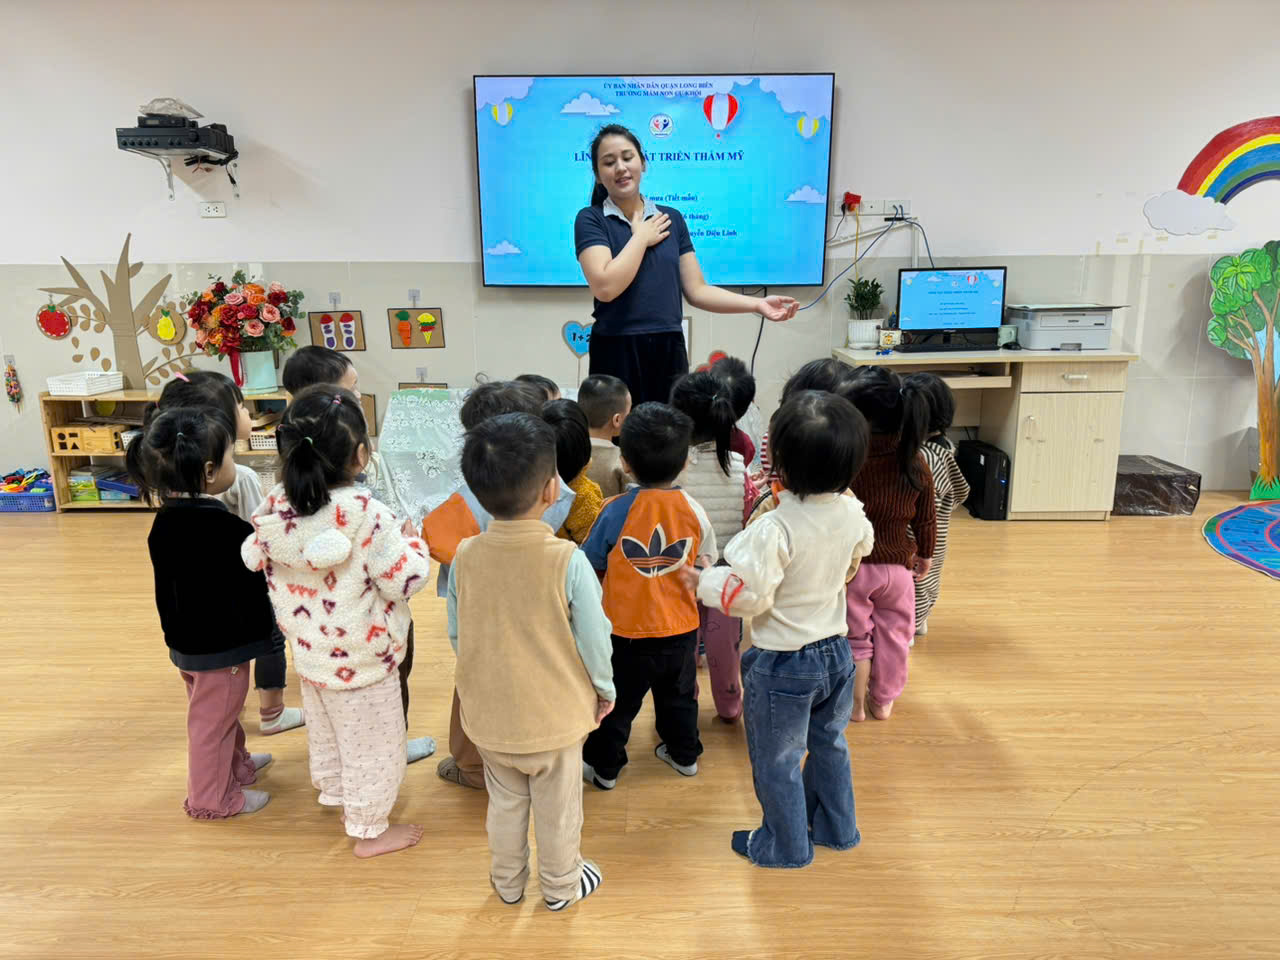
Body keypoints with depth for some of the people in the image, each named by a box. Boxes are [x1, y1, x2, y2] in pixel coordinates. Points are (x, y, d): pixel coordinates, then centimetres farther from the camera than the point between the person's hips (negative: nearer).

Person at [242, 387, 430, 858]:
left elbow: (256, 559, 4)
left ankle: (338, 799, 53)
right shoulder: (366, 517, -31)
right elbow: (405, 581, -24)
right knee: (372, 746, 14)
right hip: (360, 659, -7)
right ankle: (370, 831, 31)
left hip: (309, 652, 7)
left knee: (325, 735, 30)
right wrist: (415, 543, -7)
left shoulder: (276, 507, -11)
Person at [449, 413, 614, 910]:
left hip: (490, 715, 3)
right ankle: (561, 886, 42)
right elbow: (594, 640, -17)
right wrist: (605, 688, 2)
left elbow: (456, 636, -2)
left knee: (505, 803, 26)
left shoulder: (464, 557, -15)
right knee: (558, 809, 21)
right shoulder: (568, 561, -27)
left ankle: (508, 882, 47)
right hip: (556, 715, -3)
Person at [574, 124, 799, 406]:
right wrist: (641, 236, -6)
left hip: (670, 351, 4)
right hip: (617, 353, -3)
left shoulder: (671, 219, 10)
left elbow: (696, 291, 8)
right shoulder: (590, 219, -1)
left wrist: (757, 304, -2)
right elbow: (605, 286, -17)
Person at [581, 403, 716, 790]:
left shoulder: (617, 511, -20)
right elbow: (706, 562, 3)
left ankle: (603, 766, 31)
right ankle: (684, 754, 43)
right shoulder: (694, 511, -11)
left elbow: (591, 562, -8)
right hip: (681, 629, 3)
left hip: (626, 631, -3)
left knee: (617, 703, 16)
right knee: (678, 696, 25)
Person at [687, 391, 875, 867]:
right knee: (829, 744, 28)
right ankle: (836, 828, 46)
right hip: (836, 652, 7)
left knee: (776, 760, 15)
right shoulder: (853, 513, -10)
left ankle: (786, 846, 34)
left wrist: (704, 581, -14)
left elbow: (749, 595, -28)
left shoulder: (775, 529, -31)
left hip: (783, 665, -7)